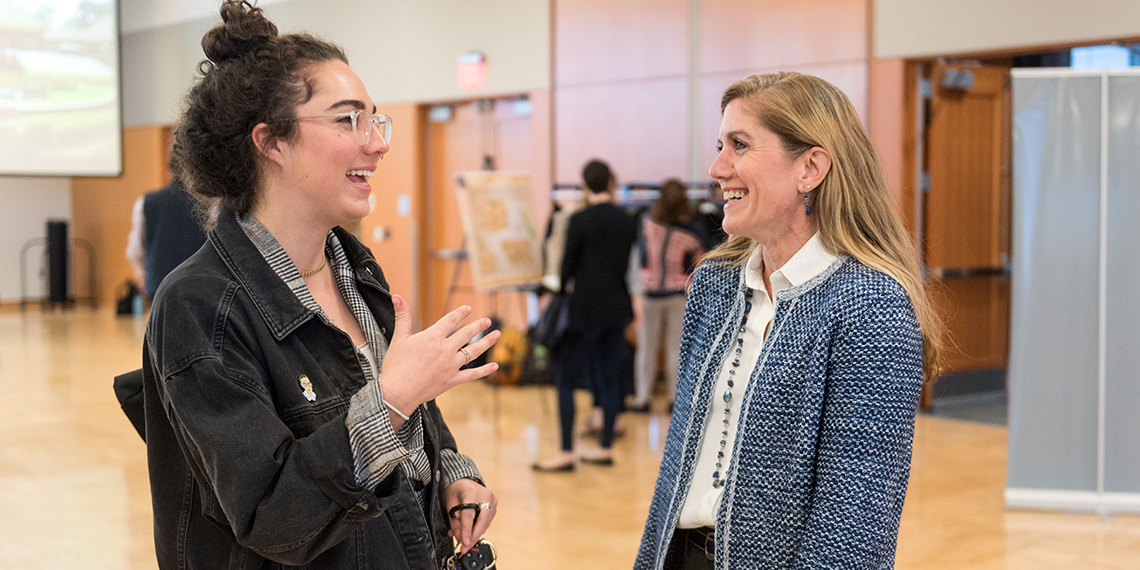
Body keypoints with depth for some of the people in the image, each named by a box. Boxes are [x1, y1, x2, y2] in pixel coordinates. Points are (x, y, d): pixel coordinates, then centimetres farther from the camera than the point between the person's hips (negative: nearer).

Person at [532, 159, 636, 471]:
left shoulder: (580, 220, -12)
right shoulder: (626, 220, 6)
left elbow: (569, 264, -7)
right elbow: (627, 264, 12)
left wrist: (561, 289, 12)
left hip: (587, 309, -6)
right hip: (618, 307, 7)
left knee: (565, 378, -1)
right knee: (608, 375, 13)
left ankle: (566, 453, -2)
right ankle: (606, 447, 18)